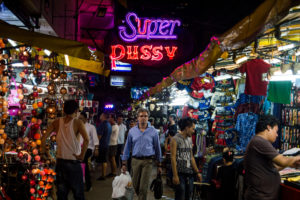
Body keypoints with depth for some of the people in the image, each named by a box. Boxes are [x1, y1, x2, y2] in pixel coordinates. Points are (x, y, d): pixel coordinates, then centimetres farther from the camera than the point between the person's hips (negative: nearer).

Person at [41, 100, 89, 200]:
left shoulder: (57, 122, 1)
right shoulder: (77, 122, -11)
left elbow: (44, 137, -2)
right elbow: (86, 140, -25)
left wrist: (43, 150, 8)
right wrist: (82, 155, -16)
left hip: (60, 162, 4)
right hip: (73, 162, -4)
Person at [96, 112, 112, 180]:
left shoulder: (102, 124, -16)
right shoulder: (109, 124, 13)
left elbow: (99, 136, -18)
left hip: (102, 145, -9)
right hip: (106, 145, 9)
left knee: (103, 161, -5)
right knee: (105, 161, 13)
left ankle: (103, 175, -2)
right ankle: (104, 174, 19)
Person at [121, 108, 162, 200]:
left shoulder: (153, 131, 0)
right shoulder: (132, 131, 4)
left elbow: (157, 148, 6)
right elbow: (127, 147, 9)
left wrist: (159, 165, 7)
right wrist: (124, 163, 6)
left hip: (148, 161, -2)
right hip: (135, 160, 2)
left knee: (143, 187, -4)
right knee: (135, 185, 9)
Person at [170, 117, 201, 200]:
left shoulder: (189, 140, 14)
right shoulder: (175, 139, -8)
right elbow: (173, 158, -12)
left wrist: (197, 172, 15)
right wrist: (175, 175, -17)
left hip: (189, 173, 7)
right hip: (180, 173, -7)